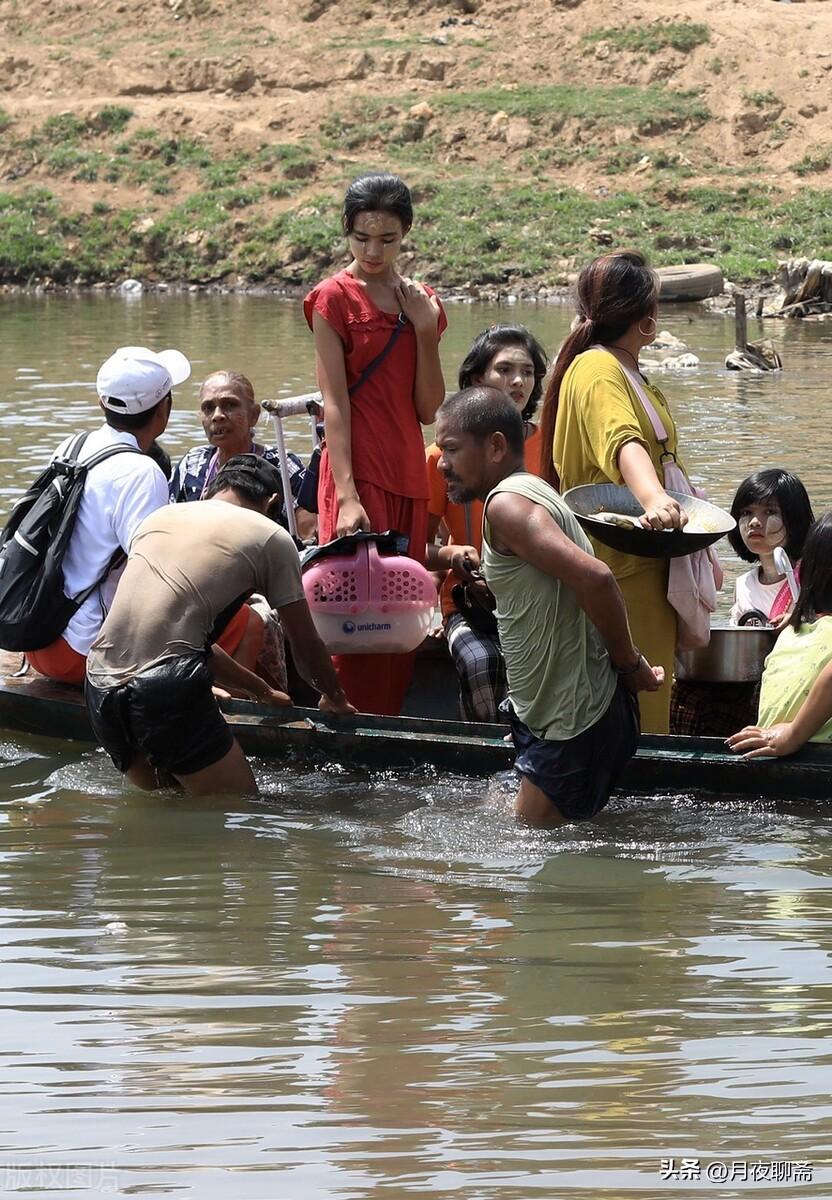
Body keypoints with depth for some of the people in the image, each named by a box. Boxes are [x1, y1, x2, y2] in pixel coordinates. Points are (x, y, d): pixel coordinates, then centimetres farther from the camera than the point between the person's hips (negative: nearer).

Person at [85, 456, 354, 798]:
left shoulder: (160, 517, 26)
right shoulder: (270, 538, 9)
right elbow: (306, 647, 19)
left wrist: (262, 691, 45)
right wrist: (335, 699, 40)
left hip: (99, 687, 6)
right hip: (167, 689, -6)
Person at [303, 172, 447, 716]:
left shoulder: (421, 302, 14)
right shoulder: (335, 298, -1)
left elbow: (428, 410, 8)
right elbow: (335, 402, -9)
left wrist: (426, 330, -4)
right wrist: (346, 496, -18)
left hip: (409, 475, 6)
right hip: (358, 472, -5)